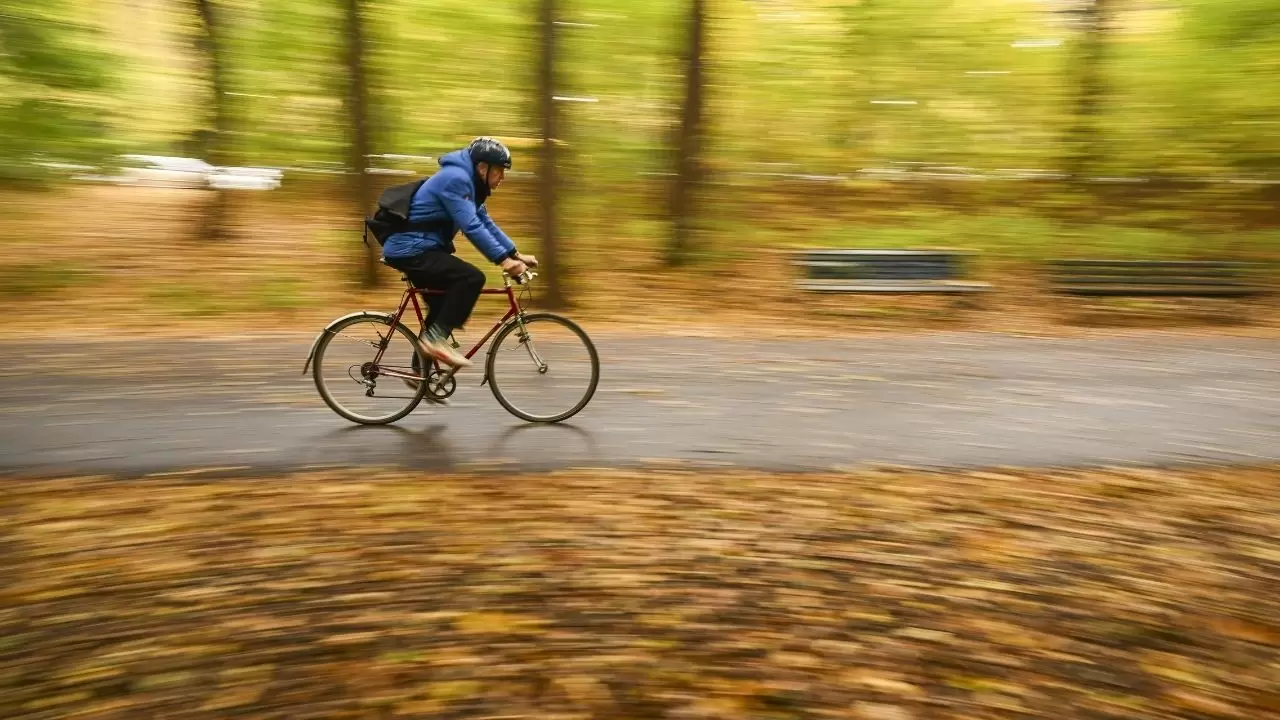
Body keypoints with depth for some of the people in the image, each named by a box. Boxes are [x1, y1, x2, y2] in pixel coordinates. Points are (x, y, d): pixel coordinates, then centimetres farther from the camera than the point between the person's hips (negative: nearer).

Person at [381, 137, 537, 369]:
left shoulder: (467, 181, 14)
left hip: (416, 249, 11)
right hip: (411, 249, -11)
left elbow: (486, 223, 15)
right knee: (472, 278, -22)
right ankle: (436, 338, -15)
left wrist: (516, 254, 8)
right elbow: (471, 226, -27)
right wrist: (504, 259, -29)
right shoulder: (455, 178, -18)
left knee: (442, 307, 18)